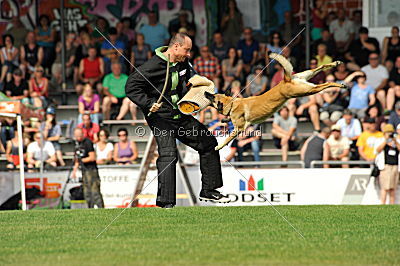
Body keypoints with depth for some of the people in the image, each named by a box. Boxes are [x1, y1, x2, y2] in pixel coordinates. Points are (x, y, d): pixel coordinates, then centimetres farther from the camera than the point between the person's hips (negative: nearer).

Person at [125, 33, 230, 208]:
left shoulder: (183, 63, 7)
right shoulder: (154, 65, -18)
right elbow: (131, 87, -21)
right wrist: (149, 104, -31)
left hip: (181, 115, 9)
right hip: (160, 118, -8)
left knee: (208, 143, 10)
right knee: (168, 154, -22)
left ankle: (208, 190, 20)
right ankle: (165, 202, -21)